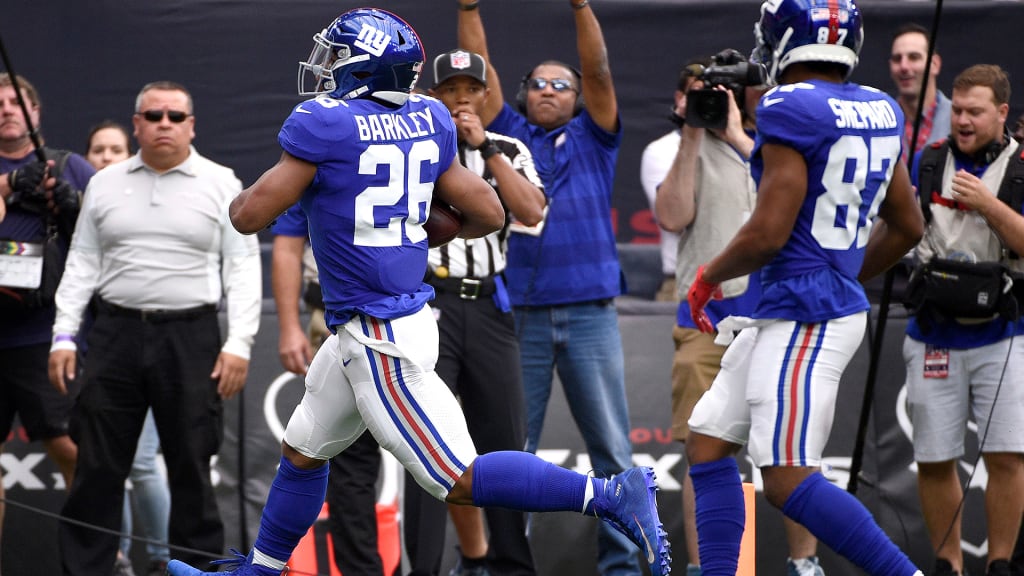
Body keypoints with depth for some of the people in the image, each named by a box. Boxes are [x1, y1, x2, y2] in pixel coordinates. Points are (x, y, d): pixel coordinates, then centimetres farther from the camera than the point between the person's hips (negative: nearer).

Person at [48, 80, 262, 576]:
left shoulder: (221, 185, 4)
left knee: (191, 468, 2)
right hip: (116, 333, 2)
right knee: (97, 466, 1)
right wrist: (63, 335, 3)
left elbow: (242, 269, 0)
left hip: (191, 339, -2)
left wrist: (239, 343, -9)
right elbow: (82, 264, 12)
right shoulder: (106, 185, 11)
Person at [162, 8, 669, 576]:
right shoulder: (426, 122, 4)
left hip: (380, 339, -9)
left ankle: (612, 495, -12)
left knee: (460, 479, -7)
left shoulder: (324, 125, -16)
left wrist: (242, 195, 10)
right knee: (301, 451, 23)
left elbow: (250, 216, -14)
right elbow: (487, 214, 9)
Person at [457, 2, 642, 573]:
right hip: (520, 314, 1)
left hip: (589, 314, -1)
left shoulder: (592, 139, 12)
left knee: (613, 449, -1)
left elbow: (599, 72, -2)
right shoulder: (511, 136, 14)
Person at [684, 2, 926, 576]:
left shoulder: (791, 110, -16)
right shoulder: (880, 111, 9)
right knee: (709, 441, 14)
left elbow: (768, 234, -18)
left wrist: (708, 277, 0)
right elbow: (908, 227, 17)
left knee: (789, 481, -10)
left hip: (804, 314, -9)